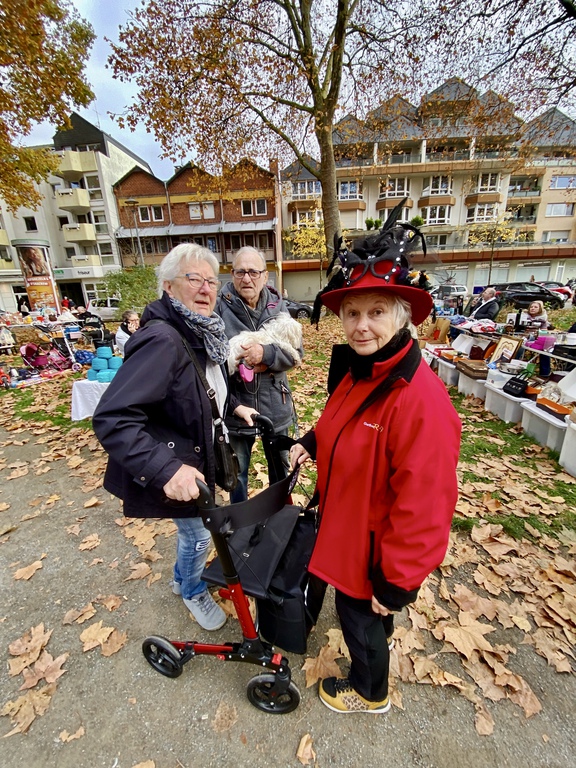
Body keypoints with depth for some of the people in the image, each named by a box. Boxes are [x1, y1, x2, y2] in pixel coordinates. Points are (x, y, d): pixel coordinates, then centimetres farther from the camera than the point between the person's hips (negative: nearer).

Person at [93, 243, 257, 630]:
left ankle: (183, 577, 57)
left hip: (198, 453, 8)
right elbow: (112, 419, -34)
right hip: (176, 468, -8)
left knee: (194, 527, 27)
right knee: (197, 532, 13)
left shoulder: (204, 334, 0)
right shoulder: (162, 340, -29)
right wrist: (165, 468, -40)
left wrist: (233, 405, 7)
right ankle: (193, 592, 46)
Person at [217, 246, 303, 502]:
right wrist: (241, 362, -24)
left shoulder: (277, 304, -3)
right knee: (237, 471, 19)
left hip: (275, 405, 2)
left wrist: (265, 353, -25)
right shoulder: (220, 307, -11)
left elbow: (295, 352, -9)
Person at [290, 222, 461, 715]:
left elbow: (423, 506, -28)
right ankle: (379, 636, 68)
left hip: (374, 545, -7)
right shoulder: (361, 373, -5)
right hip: (348, 524, 8)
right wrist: (313, 443, -6)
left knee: (359, 616, 20)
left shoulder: (420, 398, -33)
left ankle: (370, 693, 54)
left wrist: (395, 582, -18)